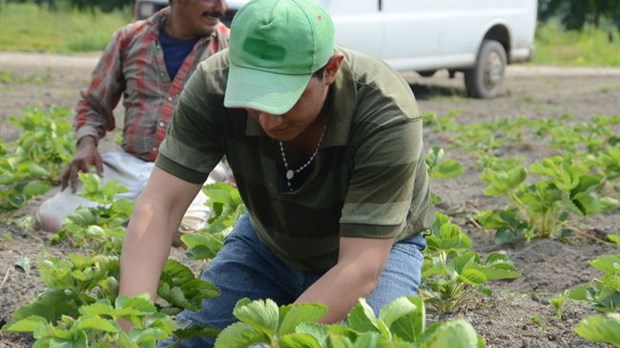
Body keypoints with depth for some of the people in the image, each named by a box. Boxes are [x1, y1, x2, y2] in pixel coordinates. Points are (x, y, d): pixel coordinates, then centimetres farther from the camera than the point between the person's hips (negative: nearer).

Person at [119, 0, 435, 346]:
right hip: (268, 241, 3)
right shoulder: (214, 85, -28)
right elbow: (160, 204, -29)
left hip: (377, 246, -2)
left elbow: (361, 268, -37)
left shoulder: (387, 115, -35)